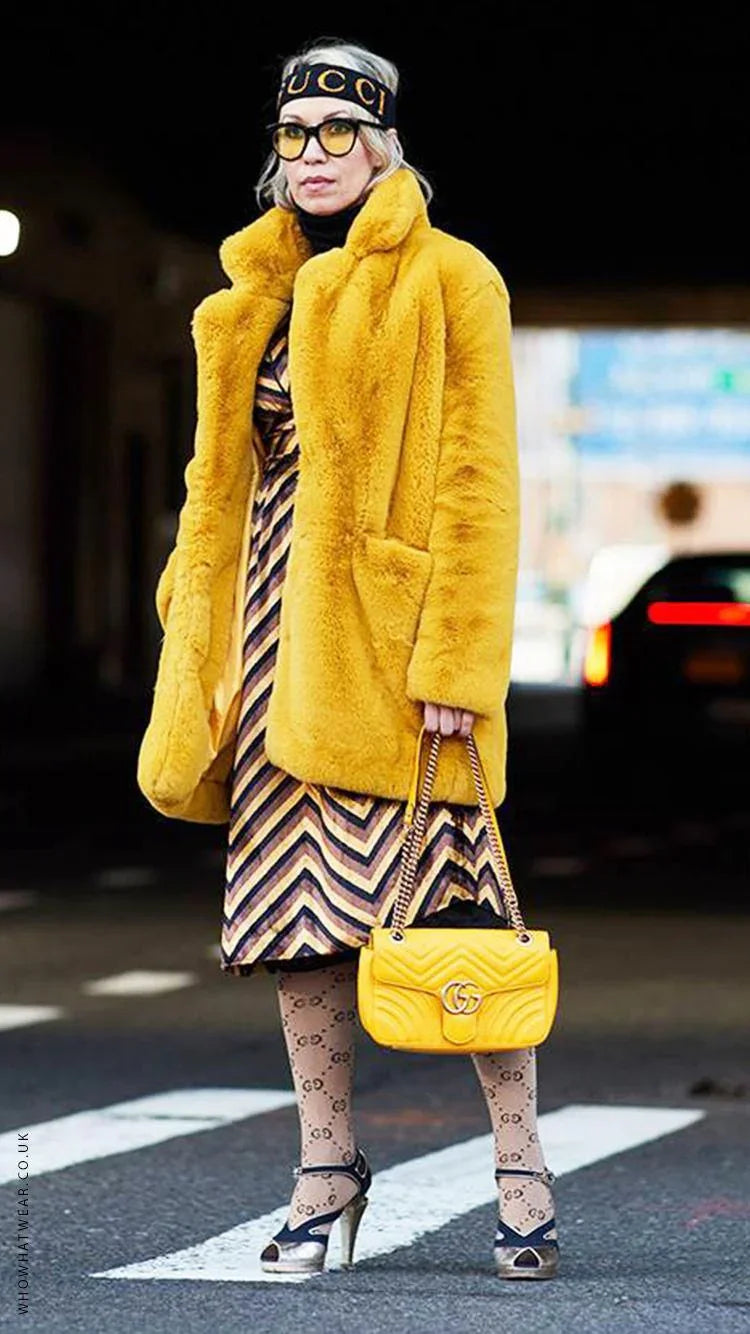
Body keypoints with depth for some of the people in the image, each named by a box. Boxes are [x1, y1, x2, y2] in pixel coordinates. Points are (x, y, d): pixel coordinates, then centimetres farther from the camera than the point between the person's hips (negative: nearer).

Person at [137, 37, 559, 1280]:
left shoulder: (448, 280, -3)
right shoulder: (255, 296, 17)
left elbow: (479, 480, -9)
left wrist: (454, 658, -16)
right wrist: (200, 638, 13)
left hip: (388, 620, -6)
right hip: (277, 618, 6)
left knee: (441, 899, -9)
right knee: (292, 897, 6)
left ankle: (523, 1171, 1)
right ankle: (326, 1167, 15)